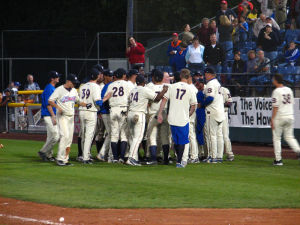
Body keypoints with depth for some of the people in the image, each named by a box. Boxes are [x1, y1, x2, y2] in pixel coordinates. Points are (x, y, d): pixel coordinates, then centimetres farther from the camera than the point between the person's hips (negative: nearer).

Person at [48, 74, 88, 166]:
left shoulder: (74, 90, 13)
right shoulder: (59, 90, -8)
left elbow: (78, 101, 23)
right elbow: (50, 101, -10)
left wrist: (86, 105, 5)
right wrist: (58, 108, -24)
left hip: (71, 117, 7)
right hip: (62, 116, -7)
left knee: (69, 138, 4)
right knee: (65, 135, -19)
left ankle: (65, 159, 8)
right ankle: (60, 158, -17)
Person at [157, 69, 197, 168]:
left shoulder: (172, 86, 2)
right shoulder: (190, 89, -3)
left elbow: (164, 100, -1)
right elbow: (193, 107, 2)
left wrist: (160, 113, 1)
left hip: (172, 119, 3)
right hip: (183, 119, -3)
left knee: (176, 141, 17)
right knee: (182, 141, 5)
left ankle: (179, 159, 28)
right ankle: (179, 162, -1)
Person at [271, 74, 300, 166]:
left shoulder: (276, 91, -11)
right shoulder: (289, 90, 10)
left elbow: (275, 107, -15)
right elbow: (292, 103, 14)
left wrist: (272, 119, -13)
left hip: (279, 117, -6)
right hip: (290, 116, 6)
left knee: (276, 138, 5)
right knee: (289, 137, 13)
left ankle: (278, 160, 4)